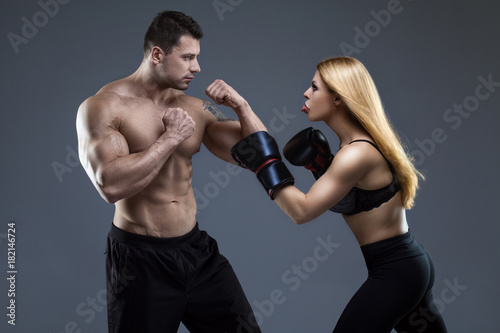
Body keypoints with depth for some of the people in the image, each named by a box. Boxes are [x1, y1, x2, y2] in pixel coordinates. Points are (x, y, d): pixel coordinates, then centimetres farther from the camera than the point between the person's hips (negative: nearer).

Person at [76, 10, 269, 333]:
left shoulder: (195, 109, 3)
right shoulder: (103, 107, -11)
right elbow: (111, 185, -27)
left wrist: (241, 106, -10)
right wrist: (171, 138, -20)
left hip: (197, 249, 5)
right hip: (140, 259, -5)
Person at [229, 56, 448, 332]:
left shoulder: (357, 153, -21)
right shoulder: (363, 142, 7)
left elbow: (302, 211, -20)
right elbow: (343, 202, 16)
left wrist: (265, 163, -14)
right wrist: (319, 164, 4)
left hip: (394, 271, -10)